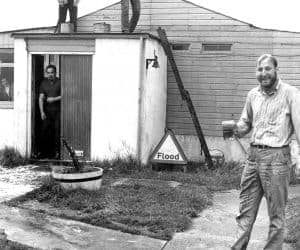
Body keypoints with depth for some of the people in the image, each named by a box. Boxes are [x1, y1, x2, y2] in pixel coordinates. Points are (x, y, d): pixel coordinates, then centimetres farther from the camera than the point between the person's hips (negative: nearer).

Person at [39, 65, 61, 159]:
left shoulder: (59, 82, 0)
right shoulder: (44, 83, 8)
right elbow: (41, 98, 4)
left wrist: (54, 99, -12)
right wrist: (42, 112, -5)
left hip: (57, 111, -3)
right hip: (47, 111, 3)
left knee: (57, 131, -5)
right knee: (45, 131, 0)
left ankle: (57, 152, 2)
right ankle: (44, 152, 6)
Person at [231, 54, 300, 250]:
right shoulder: (253, 94, 11)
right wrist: (238, 129, -2)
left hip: (277, 157, -5)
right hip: (253, 155, 6)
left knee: (276, 213, 5)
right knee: (246, 209, 10)